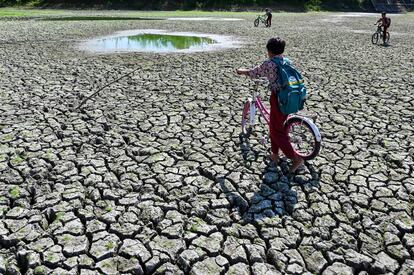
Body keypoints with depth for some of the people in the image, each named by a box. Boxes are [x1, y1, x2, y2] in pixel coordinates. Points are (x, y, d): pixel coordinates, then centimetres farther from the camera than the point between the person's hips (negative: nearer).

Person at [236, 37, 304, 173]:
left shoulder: (268, 64, -12)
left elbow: (253, 73, 1)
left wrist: (241, 71, 20)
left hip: (278, 98, -7)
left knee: (277, 131, 3)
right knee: (275, 126, 22)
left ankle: (296, 158, -1)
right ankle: (275, 154, 31)